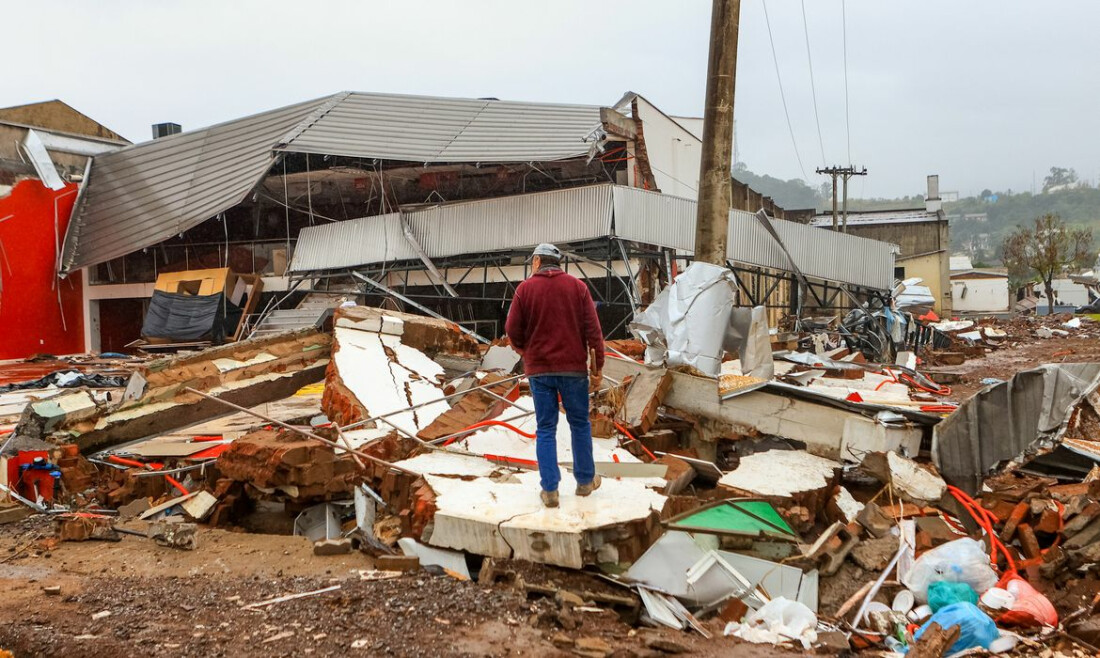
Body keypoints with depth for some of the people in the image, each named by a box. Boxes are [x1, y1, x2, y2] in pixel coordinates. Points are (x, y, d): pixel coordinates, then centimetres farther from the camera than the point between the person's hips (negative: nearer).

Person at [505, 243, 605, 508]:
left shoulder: (525, 288, -2)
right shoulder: (577, 286, 0)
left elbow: (512, 330, -5)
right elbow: (593, 330, -5)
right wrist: (597, 368, 0)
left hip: (539, 369, 0)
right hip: (573, 367, 0)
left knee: (545, 429, 7)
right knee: (580, 424, 14)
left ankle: (550, 490, 5)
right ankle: (585, 481, 24)